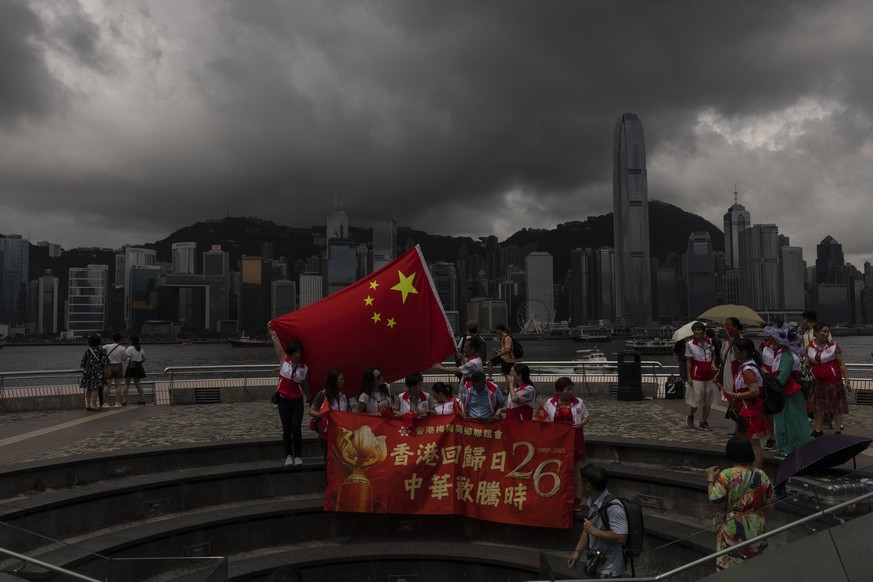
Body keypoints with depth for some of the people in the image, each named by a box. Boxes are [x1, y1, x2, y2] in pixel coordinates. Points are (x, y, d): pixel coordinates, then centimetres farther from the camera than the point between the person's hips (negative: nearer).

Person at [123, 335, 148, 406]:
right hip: (139, 367, 6)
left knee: (126, 384, -1)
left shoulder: (130, 348, -11)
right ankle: (142, 398, 11)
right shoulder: (141, 348, 10)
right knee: (137, 383, 14)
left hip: (131, 366, -6)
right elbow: (144, 358, 12)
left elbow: (125, 358, -17)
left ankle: (124, 399, -7)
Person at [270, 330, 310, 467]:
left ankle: (298, 456, 7)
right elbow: (277, 344, -6)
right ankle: (288, 455, 14)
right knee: (286, 428, 3)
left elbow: (305, 385, 6)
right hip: (283, 400, 0)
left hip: (297, 400, 0)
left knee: (296, 428, -4)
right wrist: (273, 333, -5)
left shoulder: (305, 368, -4)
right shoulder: (284, 360, -6)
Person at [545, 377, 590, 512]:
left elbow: (587, 416, 5)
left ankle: (577, 500, 15)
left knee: (576, 471, 6)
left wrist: (581, 424, -13)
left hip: (574, 441, -1)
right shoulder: (550, 403, -3)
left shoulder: (578, 402, -4)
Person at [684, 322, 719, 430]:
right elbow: (688, 361, -5)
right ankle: (690, 416, 25)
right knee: (697, 398, -3)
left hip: (710, 372, 4)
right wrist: (689, 376, -8)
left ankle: (703, 422, 18)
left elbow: (713, 354, 19)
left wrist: (713, 363, -1)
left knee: (708, 398, 7)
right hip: (697, 373, -4)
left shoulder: (709, 341, 3)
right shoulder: (690, 344, -7)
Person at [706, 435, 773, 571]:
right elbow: (769, 499, 4)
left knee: (730, 567, 10)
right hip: (756, 528, 4)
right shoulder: (761, 475, -6)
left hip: (733, 527, -4)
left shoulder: (727, 475, -19)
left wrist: (710, 479, -5)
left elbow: (715, 499, -18)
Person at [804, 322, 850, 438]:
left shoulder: (833, 346, -7)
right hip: (816, 382, 3)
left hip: (833, 382, -3)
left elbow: (842, 364, -4)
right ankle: (817, 431, 26)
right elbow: (806, 365, 4)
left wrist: (846, 380, -8)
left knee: (837, 407, 6)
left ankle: (838, 431, 18)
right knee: (817, 407, 12)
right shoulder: (809, 347, 0)